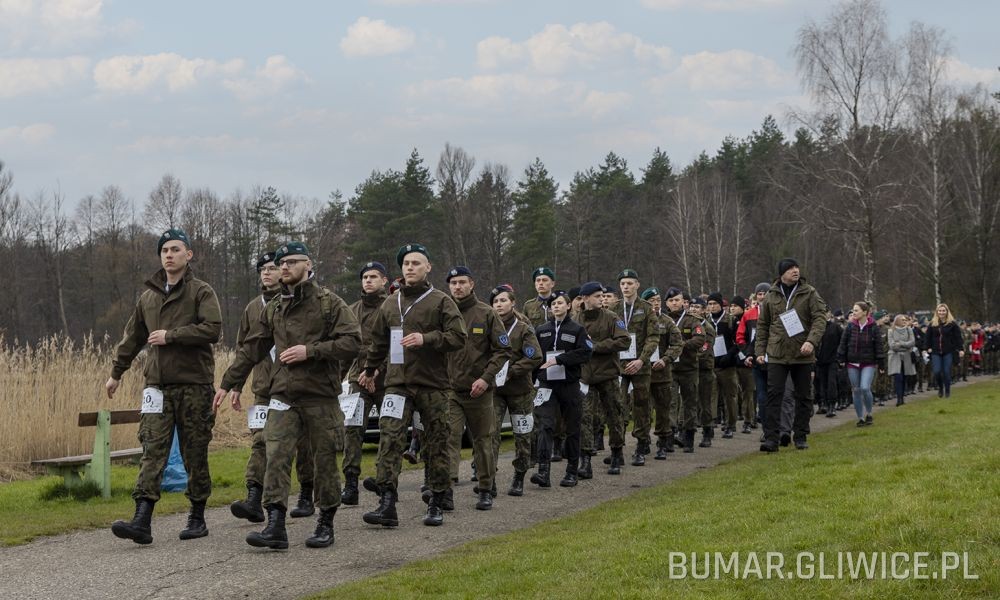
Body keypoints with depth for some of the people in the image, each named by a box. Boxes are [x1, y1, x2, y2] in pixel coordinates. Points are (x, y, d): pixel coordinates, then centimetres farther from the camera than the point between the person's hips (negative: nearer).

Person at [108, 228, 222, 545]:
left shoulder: (201, 292, -1)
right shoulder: (149, 295, 16)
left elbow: (213, 329, -16)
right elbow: (132, 337, 25)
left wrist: (170, 335, -14)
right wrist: (117, 373, 26)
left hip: (194, 384, -4)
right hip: (158, 384, 4)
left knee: (195, 453, 3)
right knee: (153, 450, -7)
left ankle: (197, 518, 15)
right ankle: (142, 521, -15)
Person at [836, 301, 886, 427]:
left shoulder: (873, 327, -5)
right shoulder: (850, 326, 1)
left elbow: (879, 346, -2)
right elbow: (843, 343, 4)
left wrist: (881, 363, -3)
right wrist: (841, 359, -1)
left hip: (868, 363, -3)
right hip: (852, 364, 3)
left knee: (865, 388, -17)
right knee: (856, 391, 5)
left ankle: (869, 413, 5)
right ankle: (860, 418, 15)